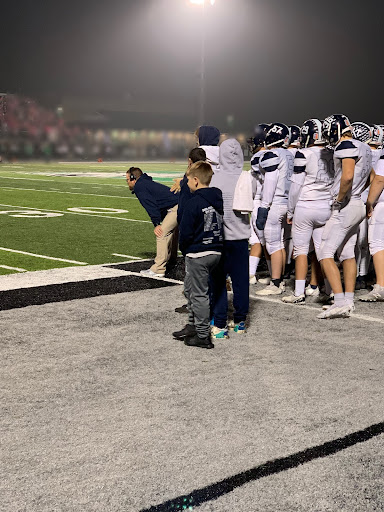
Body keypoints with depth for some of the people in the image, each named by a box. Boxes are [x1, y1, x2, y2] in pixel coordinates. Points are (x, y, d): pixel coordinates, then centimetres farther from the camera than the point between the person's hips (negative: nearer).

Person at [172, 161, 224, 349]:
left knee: (199, 294, 1)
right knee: (190, 288, 22)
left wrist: (184, 250, 2)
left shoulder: (194, 203, -17)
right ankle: (193, 326, 29)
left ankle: (203, 335, 6)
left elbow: (186, 232, -15)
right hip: (216, 252, 8)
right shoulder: (218, 199, 6)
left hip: (198, 254, -8)